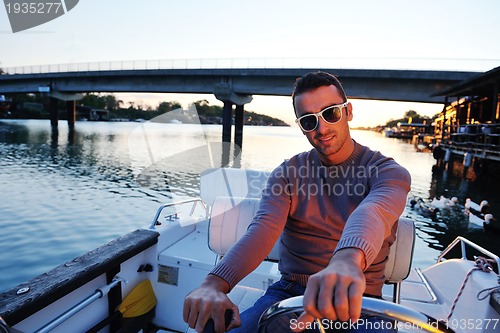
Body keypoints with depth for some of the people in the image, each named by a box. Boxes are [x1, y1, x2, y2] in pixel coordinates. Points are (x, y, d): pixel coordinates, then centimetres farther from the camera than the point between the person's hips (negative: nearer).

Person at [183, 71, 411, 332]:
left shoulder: (388, 172, -4)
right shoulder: (287, 173, 2)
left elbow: (373, 212, -29)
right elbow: (263, 228, -16)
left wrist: (349, 258, -52)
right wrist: (215, 283, -34)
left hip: (357, 301, 0)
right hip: (289, 292, 1)